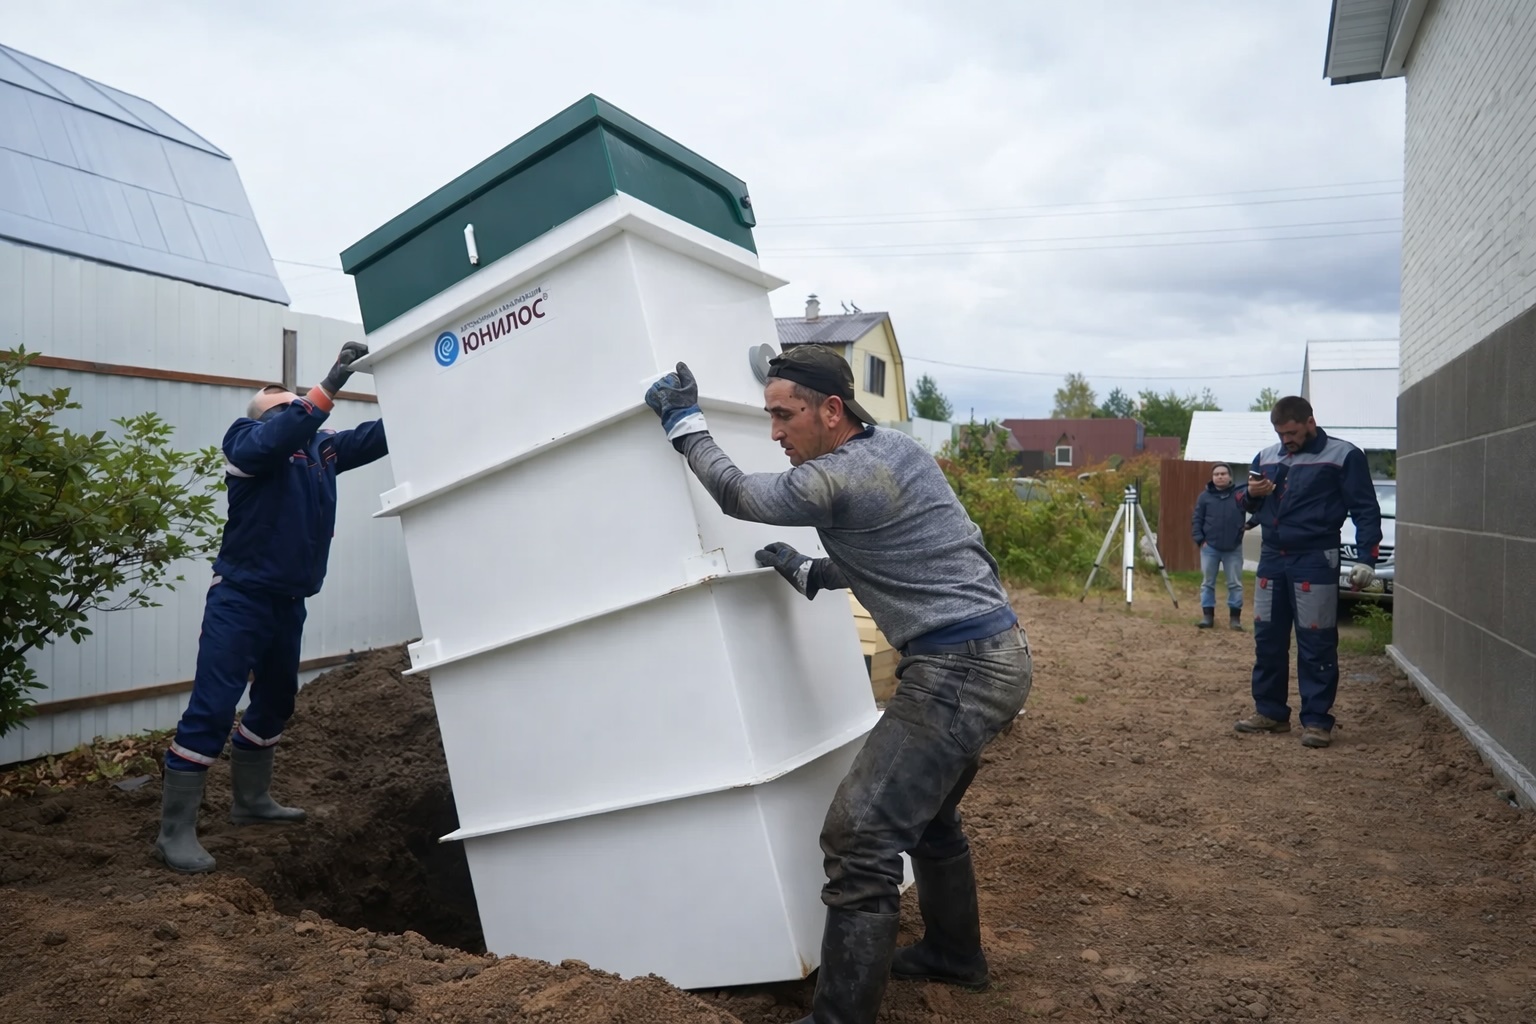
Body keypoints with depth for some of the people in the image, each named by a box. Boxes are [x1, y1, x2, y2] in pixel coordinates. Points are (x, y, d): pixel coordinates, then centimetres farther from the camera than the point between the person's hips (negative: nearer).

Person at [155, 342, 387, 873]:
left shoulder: (321, 447, 10)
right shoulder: (248, 439, -8)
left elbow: (378, 436, 5)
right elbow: (278, 437, -30)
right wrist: (331, 383, -38)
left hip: (289, 601, 8)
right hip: (241, 597, -8)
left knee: (275, 700, 19)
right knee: (211, 709, -10)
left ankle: (251, 800, 36)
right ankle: (175, 832, -4)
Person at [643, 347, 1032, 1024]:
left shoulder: (839, 478, -18)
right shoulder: (898, 448, 11)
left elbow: (736, 495, -4)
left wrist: (684, 422, 7)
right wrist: (808, 573, 15)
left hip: (959, 673, -10)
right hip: (997, 656, 10)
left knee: (860, 836, -9)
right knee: (926, 811, 26)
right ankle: (954, 954, 43)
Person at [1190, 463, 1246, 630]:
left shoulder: (1238, 494, -1)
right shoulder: (1205, 496, 1)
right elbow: (1196, 520, 3)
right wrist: (1199, 540, -5)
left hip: (1233, 548, -1)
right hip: (1210, 547, 1)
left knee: (1235, 583, 4)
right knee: (1208, 583, 7)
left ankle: (1235, 616, 14)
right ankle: (1208, 615, 15)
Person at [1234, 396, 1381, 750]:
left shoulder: (1343, 455, -3)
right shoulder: (1266, 457, 12)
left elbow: (1365, 509, -5)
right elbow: (1243, 500, 20)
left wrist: (1366, 559, -14)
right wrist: (1250, 493, -5)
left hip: (1315, 562, -6)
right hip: (1271, 560, 6)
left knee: (1316, 644, -3)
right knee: (1267, 639, 10)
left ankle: (1317, 720, 4)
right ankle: (1270, 711, 22)